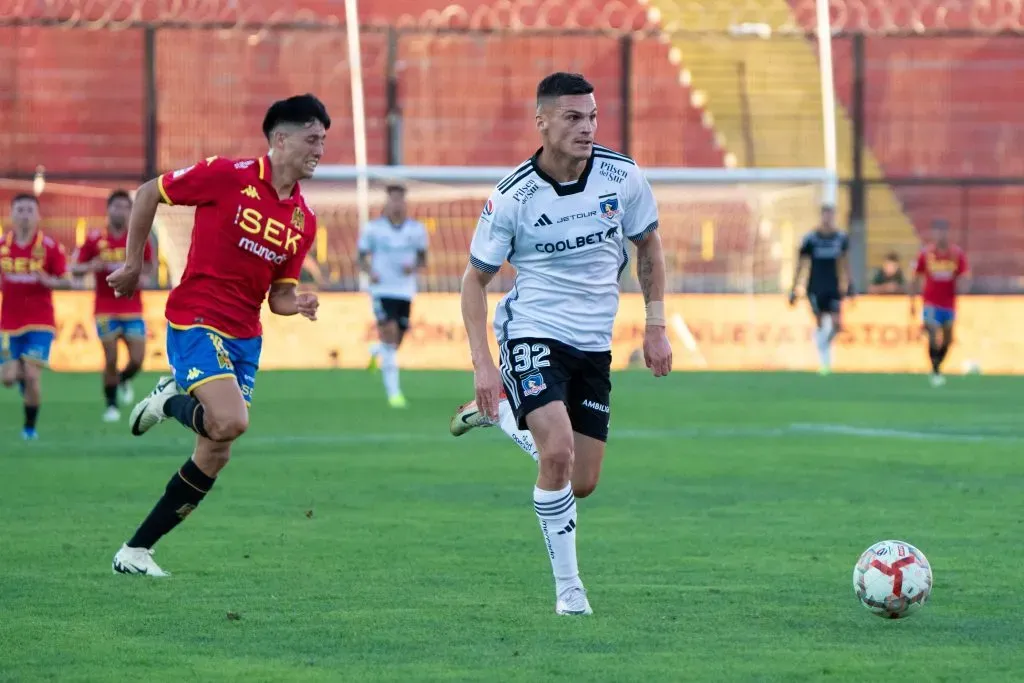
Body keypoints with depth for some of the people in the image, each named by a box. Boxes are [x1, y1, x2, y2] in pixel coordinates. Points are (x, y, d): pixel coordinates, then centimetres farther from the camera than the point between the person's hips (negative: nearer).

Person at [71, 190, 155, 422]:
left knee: (137, 359, -6)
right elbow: (75, 270, 3)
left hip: (133, 310, 1)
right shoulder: (95, 239, -2)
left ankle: (124, 380, 28)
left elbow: (148, 265, 15)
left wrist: (145, 277, -7)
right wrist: (91, 266, -19)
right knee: (111, 360, -6)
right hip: (106, 311, -1)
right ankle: (111, 405, 11)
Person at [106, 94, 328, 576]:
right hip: (196, 322, -7)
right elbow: (148, 195, -1)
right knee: (231, 421, -27)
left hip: (245, 337, 7)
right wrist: (133, 263, 2)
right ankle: (171, 401, 6)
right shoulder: (227, 177, -11)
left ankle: (136, 551, 15)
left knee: (215, 456, 4)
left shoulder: (303, 220, 7)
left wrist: (297, 304, -8)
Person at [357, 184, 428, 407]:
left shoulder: (417, 229, 4)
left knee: (394, 345, 7)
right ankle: (393, 392, -13)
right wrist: (370, 272, -17)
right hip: (382, 290, -3)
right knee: (390, 336, -17)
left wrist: (414, 267, -11)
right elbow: (362, 259, 4)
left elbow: (423, 260, 12)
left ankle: (376, 351, 45)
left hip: (405, 292, 3)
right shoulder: (373, 228, -2)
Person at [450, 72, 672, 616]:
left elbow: (648, 245, 12)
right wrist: (482, 363, -11)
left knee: (583, 483, 7)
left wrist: (655, 326, 8)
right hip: (533, 332, -4)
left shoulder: (623, 177, -6)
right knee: (559, 454, -25)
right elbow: (475, 278, -3)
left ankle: (496, 412, 34)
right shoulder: (512, 197, -13)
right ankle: (568, 586, -9)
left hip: (594, 345, 4)